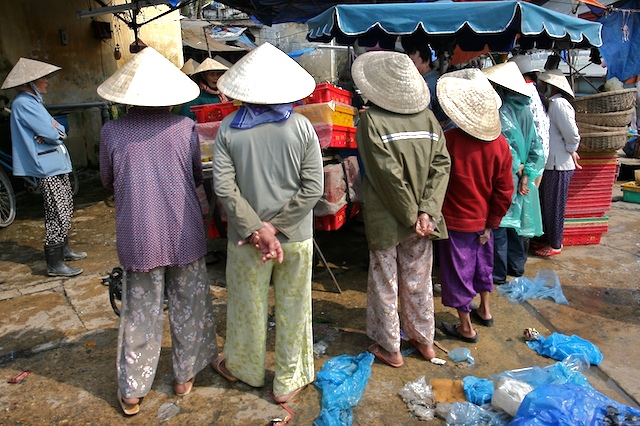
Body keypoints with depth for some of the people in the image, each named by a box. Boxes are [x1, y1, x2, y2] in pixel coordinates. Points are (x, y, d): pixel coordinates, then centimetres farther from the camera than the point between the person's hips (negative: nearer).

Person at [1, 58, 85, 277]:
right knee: (58, 215, -7)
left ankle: (64, 249, 32)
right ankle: (55, 265, 0)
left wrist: (54, 130, -11)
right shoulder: (23, 103, -14)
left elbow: (60, 131, 10)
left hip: (57, 165, 10)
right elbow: (51, 133, -22)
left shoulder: (33, 101, 18)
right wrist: (54, 130, 0)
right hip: (47, 168, -10)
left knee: (65, 211, 18)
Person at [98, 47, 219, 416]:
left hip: (137, 237, 0)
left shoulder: (112, 132, -6)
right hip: (184, 234, 0)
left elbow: (108, 181, 8)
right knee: (188, 306, 16)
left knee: (140, 312, 12)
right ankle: (185, 377, 32)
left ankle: (132, 392, 27)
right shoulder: (185, 128, -7)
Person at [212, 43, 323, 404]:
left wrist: (256, 229, -12)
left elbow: (224, 187, -14)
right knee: (292, 308, 15)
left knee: (248, 305, 20)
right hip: (295, 236, 0)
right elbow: (313, 188, -14)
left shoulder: (229, 128, -9)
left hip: (246, 236, 1)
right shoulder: (301, 126, -9)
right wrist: (275, 227, -12)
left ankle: (246, 368, 43)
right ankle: (289, 382, 32)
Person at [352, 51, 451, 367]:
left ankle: (389, 348, 27)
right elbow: (441, 166, -8)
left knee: (385, 284, 12)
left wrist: (412, 216, -11)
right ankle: (424, 340, 37)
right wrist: (426, 212, -12)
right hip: (421, 218, 5)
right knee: (418, 281, 20)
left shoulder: (372, 120, -16)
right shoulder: (428, 118, -2)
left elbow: (388, 175, -19)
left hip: (385, 219, -4)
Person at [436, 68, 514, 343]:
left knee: (458, 271, 10)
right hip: (484, 220, 5)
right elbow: (504, 191, -5)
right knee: (482, 264, 26)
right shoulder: (500, 144, -10)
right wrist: (492, 223, 4)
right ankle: (484, 310, 45)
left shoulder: (449, 140, -24)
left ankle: (466, 328, 24)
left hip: (456, 220, -5)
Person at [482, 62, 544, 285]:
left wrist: (519, 168, -6)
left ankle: (498, 273, 11)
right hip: (518, 179, 8)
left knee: (498, 225, 1)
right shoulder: (525, 110, 7)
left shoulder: (501, 111, -17)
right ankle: (517, 265, 31)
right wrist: (526, 175, 2)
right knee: (515, 221, 19)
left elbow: (506, 148, -21)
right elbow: (537, 146, 5)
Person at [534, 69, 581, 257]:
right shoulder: (552, 103, 13)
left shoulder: (558, 104, -17)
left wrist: (570, 151, -7)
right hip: (551, 163, 9)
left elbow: (572, 134, -21)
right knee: (547, 204, 17)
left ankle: (555, 245, 14)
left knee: (554, 206, 2)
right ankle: (550, 239, 30)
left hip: (559, 165, -9)